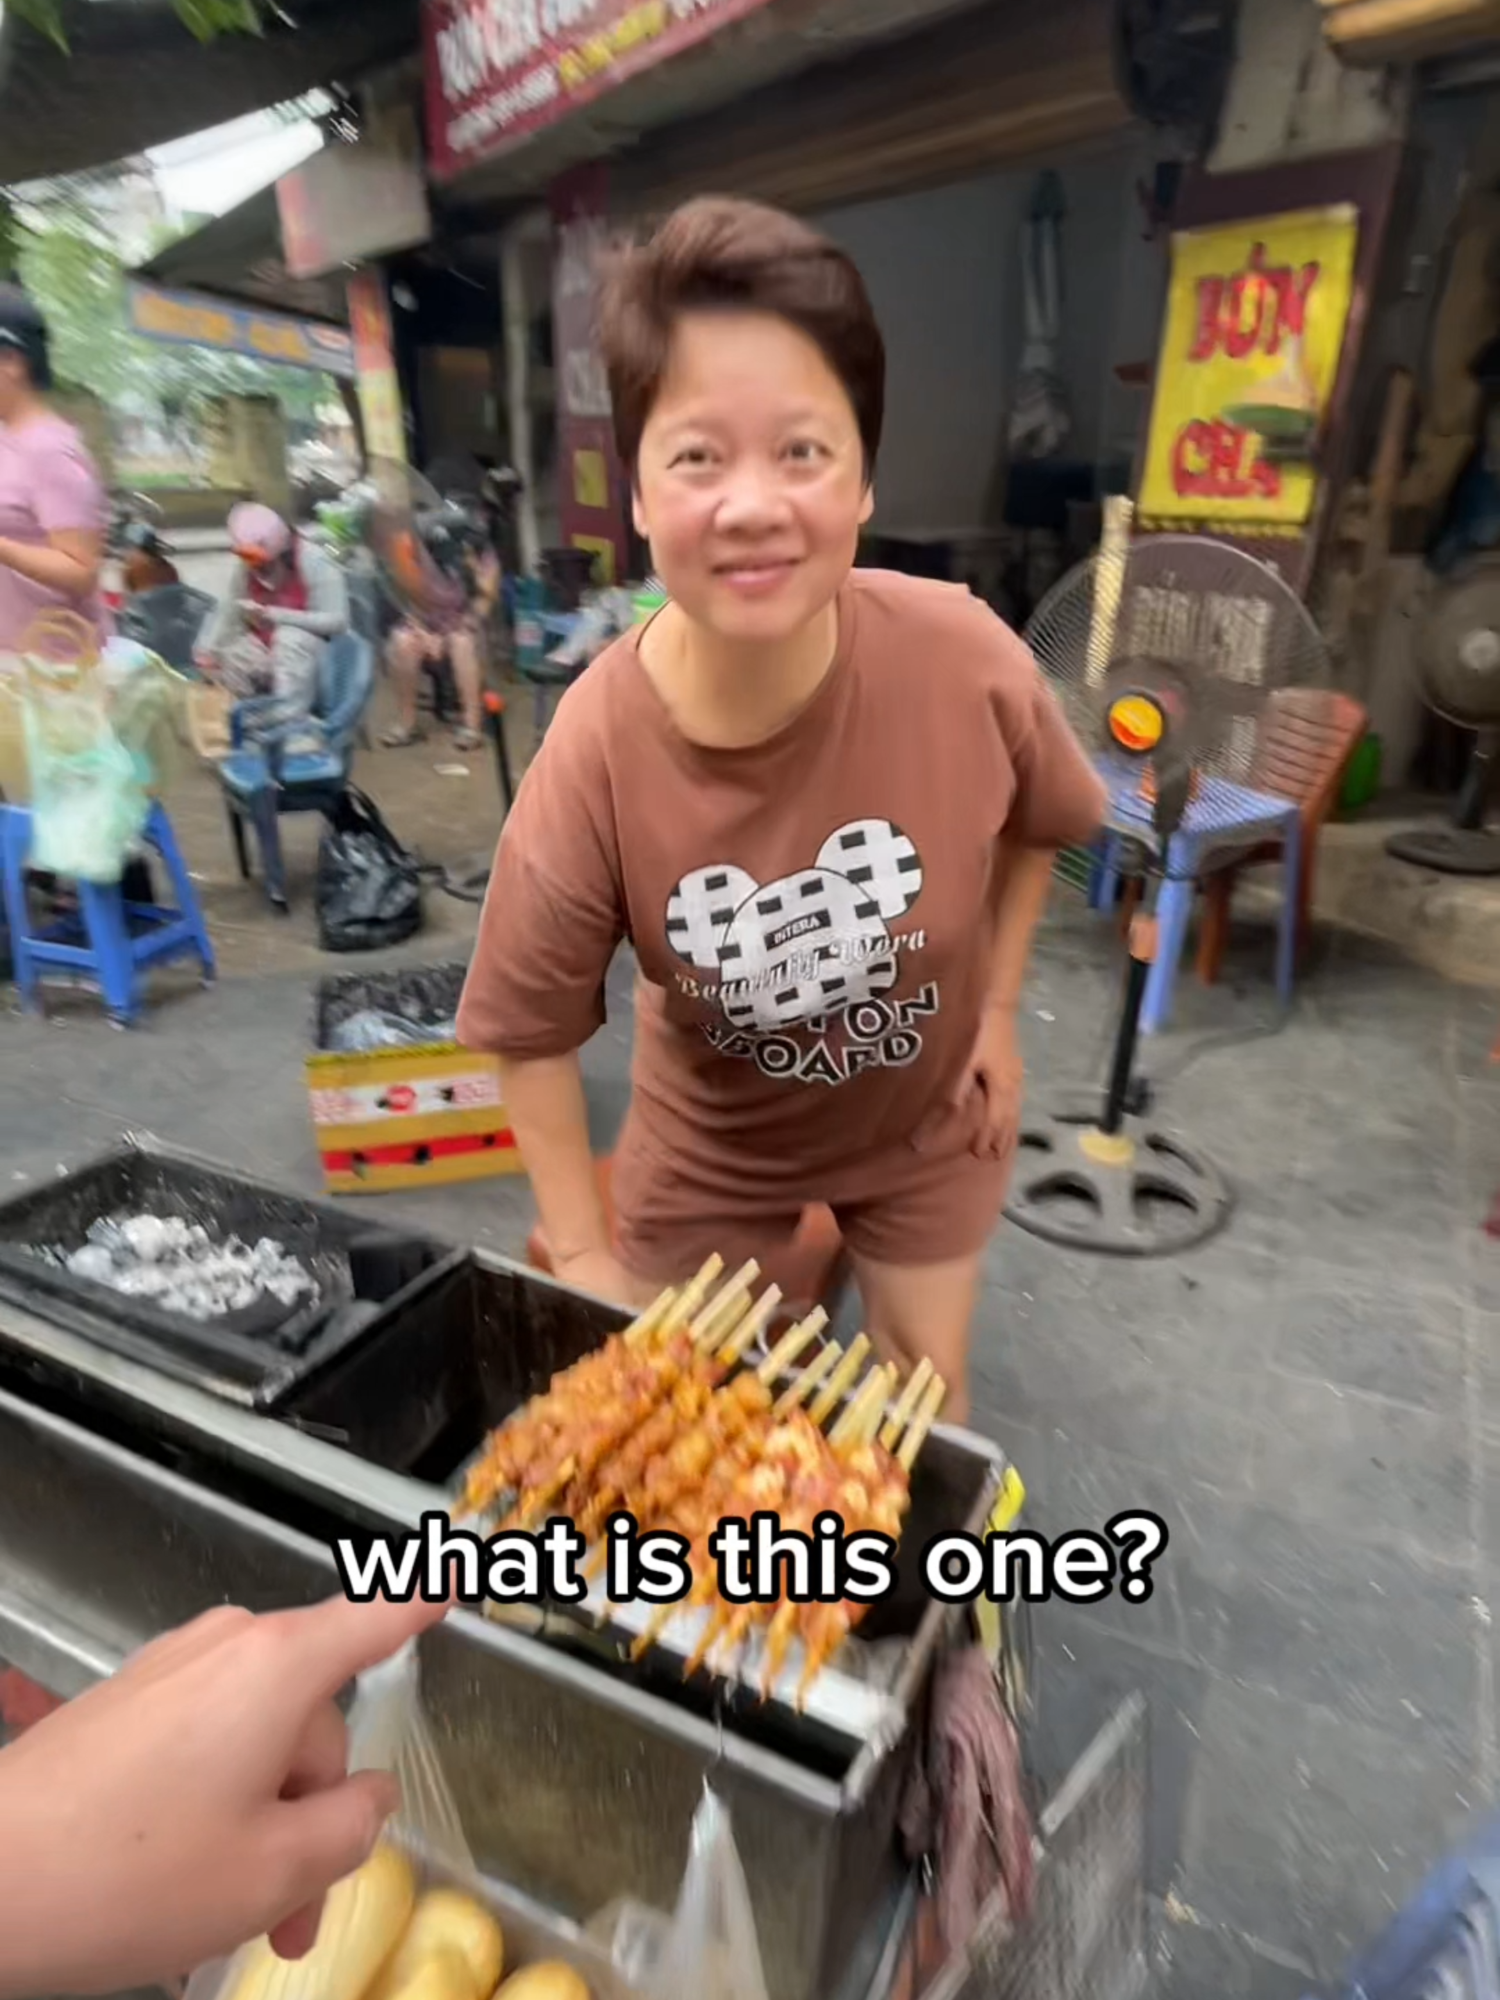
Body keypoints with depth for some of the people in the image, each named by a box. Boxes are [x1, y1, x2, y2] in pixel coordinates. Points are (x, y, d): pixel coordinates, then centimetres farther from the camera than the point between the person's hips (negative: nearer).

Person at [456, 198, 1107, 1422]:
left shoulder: (966, 661, -28)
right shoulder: (592, 761, -30)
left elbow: (1038, 827, -3)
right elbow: (533, 1036, -15)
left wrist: (998, 1009, -2)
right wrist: (582, 1259, -11)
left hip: (929, 1118, 1)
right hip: (714, 1141, 0)